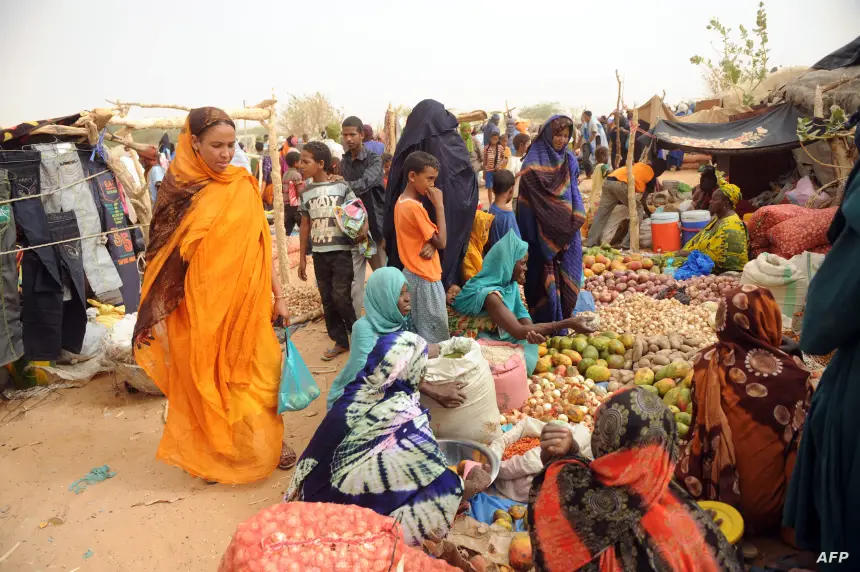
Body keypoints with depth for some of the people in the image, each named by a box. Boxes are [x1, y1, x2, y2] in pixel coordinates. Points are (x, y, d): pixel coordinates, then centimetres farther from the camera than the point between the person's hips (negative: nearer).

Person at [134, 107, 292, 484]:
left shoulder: (243, 187, 2)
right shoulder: (178, 190, -5)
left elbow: (260, 246, 6)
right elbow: (164, 255, -3)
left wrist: (278, 294, 4)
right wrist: (165, 313, -8)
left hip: (246, 301, 2)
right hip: (201, 306, -2)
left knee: (258, 373, 8)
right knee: (207, 379, 10)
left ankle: (267, 441, 29)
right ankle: (214, 453, 29)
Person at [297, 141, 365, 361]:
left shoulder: (341, 186, -7)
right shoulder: (306, 192, 6)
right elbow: (305, 225, 11)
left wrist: (362, 228, -25)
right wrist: (302, 258, 11)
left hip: (342, 251, -4)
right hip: (319, 253, 5)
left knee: (341, 297, -9)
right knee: (327, 300, 8)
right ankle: (340, 341, 22)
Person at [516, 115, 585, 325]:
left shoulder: (569, 160, 12)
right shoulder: (534, 161, -7)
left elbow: (573, 191, 14)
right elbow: (531, 197, -10)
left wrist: (575, 218, 1)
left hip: (566, 227, 5)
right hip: (543, 229, -5)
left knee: (566, 275, 6)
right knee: (547, 274, -4)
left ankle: (564, 317, 18)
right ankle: (548, 320, 6)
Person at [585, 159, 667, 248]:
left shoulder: (639, 165, 33)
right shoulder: (652, 177, 15)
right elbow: (643, 201, 14)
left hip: (608, 182, 6)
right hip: (620, 184, -6)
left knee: (601, 214, 10)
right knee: (638, 210, 9)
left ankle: (590, 243, 8)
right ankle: (628, 244, 4)